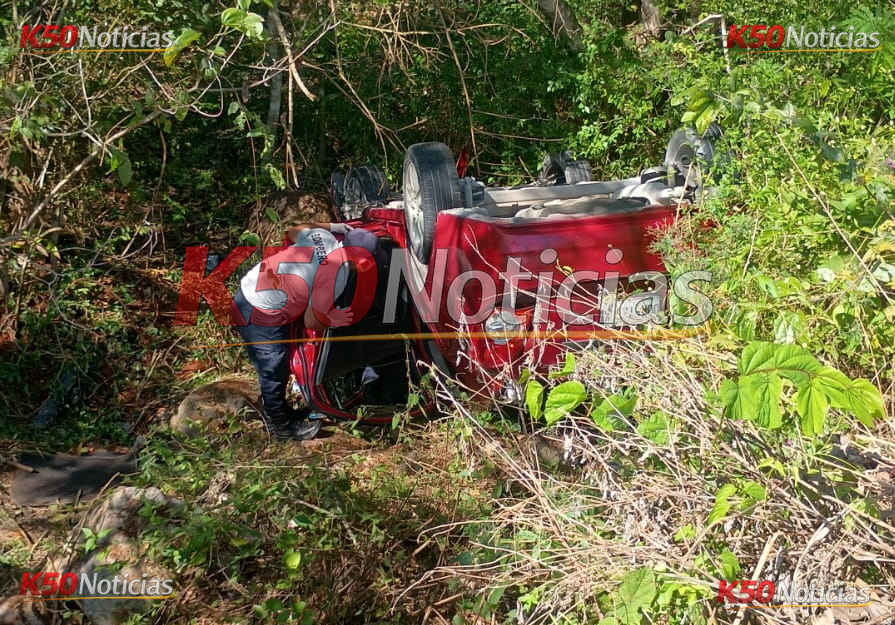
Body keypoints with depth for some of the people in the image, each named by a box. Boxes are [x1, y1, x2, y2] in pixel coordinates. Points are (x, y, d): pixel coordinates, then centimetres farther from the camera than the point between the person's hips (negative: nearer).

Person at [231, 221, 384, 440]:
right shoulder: (337, 276, -23)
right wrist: (334, 321, 6)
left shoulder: (321, 235, -6)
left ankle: (279, 411, 45)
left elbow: (292, 233, 18)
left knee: (274, 371, 26)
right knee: (274, 374, 12)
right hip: (261, 317, -8)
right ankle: (281, 428, 32)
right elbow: (311, 322, -14)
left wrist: (331, 226, 17)